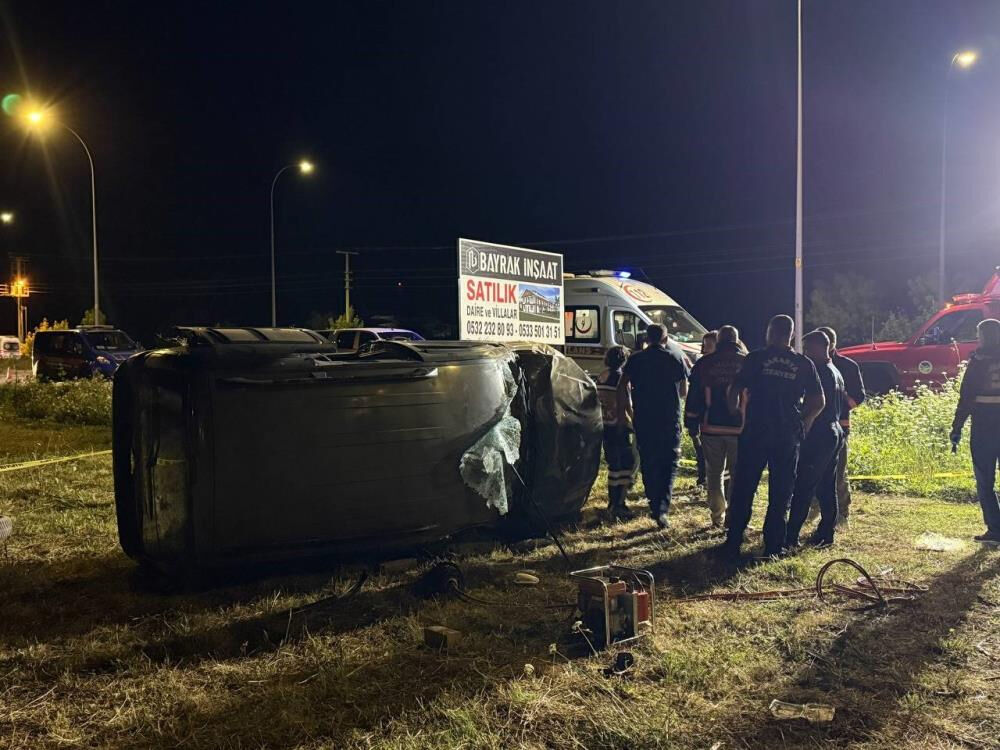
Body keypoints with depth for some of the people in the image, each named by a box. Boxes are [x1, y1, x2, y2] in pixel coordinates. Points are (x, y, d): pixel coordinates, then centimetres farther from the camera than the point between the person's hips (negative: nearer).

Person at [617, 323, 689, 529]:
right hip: (670, 420, -1)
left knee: (648, 464, 13)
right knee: (669, 464, 4)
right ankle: (662, 508, -13)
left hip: (643, 420, 1)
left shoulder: (636, 359, 2)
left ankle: (654, 506, 21)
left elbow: (622, 386, -8)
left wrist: (621, 414, -2)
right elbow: (684, 392, 7)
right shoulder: (677, 358, 2)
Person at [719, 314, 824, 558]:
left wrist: (735, 412, 14)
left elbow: (735, 390, -3)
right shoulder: (804, 364, 4)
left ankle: (733, 543, 6)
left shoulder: (756, 358, -2)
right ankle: (773, 546, 12)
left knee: (743, 489, 5)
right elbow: (818, 402, 4)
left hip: (755, 432, -2)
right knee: (781, 493, 10)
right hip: (788, 436, 2)